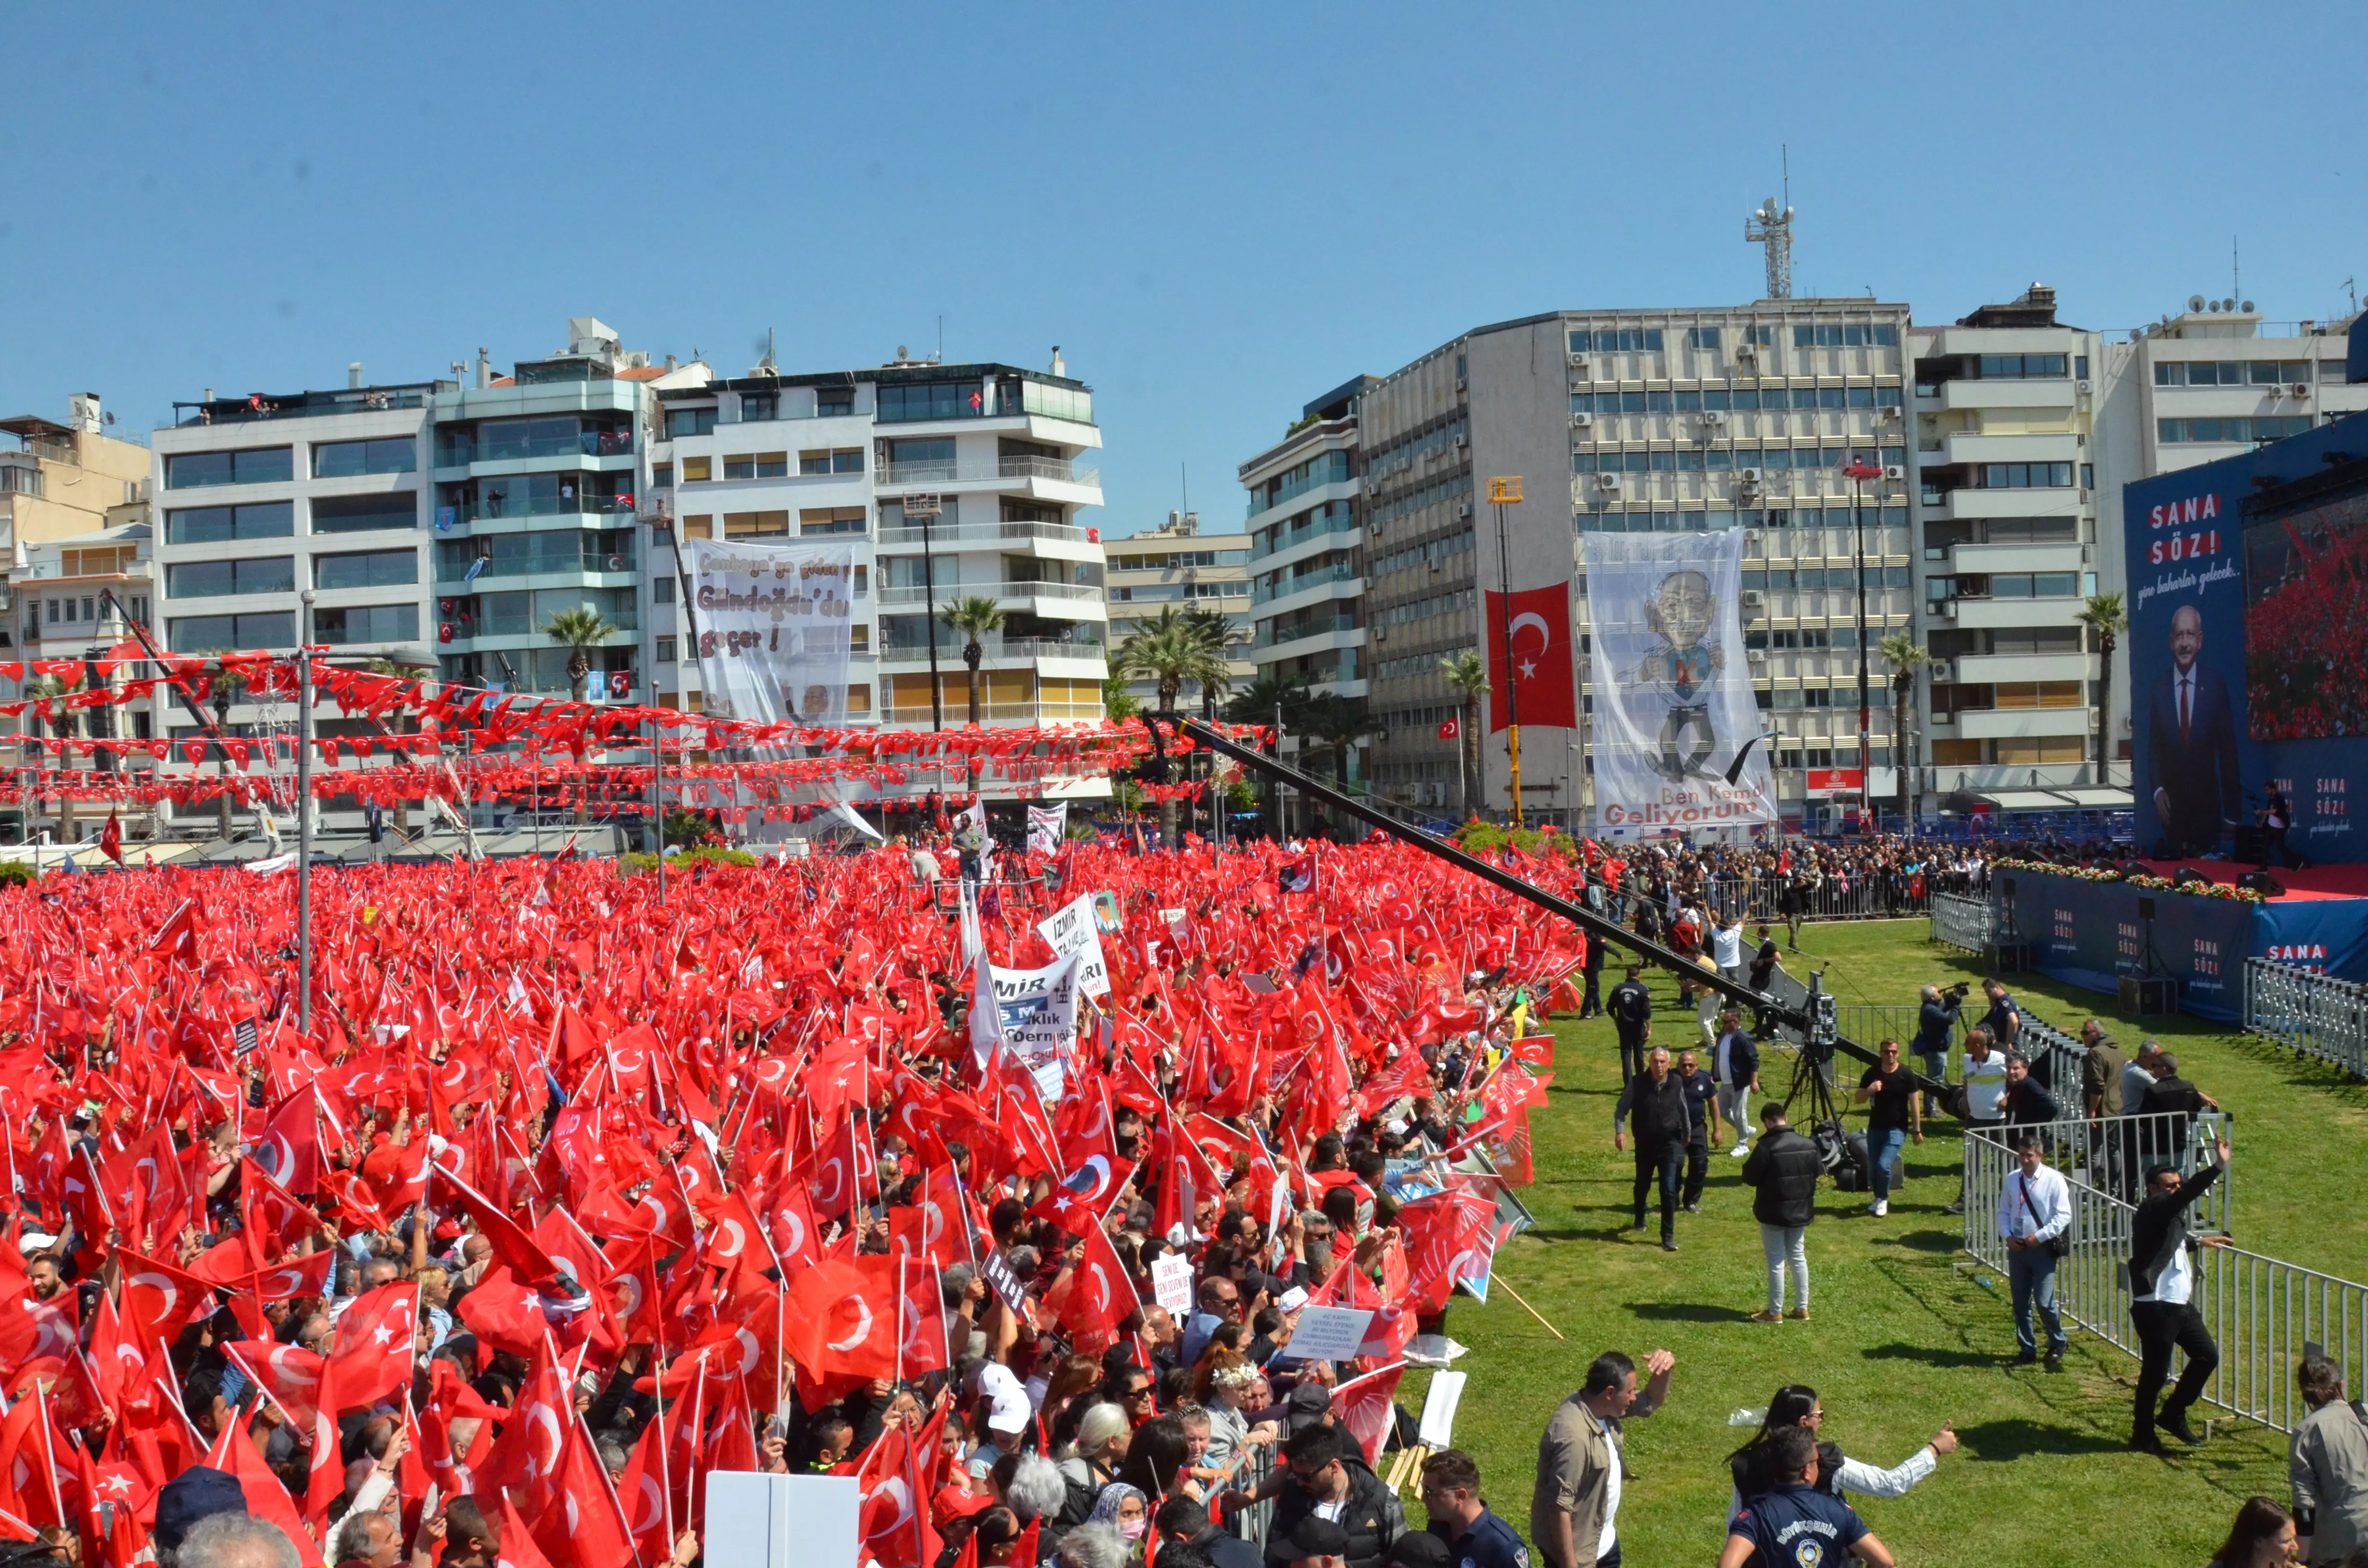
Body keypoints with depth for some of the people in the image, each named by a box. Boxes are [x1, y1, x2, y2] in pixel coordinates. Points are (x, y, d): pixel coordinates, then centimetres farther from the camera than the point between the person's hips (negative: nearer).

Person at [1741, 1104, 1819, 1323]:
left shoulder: (1767, 1147, -20)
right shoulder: (1808, 1145, -1)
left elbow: (1750, 1177, -16)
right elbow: (1818, 1171, 11)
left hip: (1773, 1213, -6)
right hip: (1801, 1211, 6)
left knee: (1776, 1261, 2)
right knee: (1799, 1257, 16)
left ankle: (1775, 1312, 8)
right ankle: (1802, 1308, 22)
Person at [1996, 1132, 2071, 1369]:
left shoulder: (2054, 1179, -10)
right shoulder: (2012, 1180, 3)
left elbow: (2064, 1215, -11)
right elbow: (2003, 1211, 11)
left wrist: (2039, 1236, -16)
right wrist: (2008, 1236, -5)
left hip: (2043, 1249, -5)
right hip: (2017, 1248, 5)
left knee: (2045, 1302, -7)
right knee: (2021, 1303, 11)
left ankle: (2057, 1346, 18)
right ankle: (2027, 1349, 25)